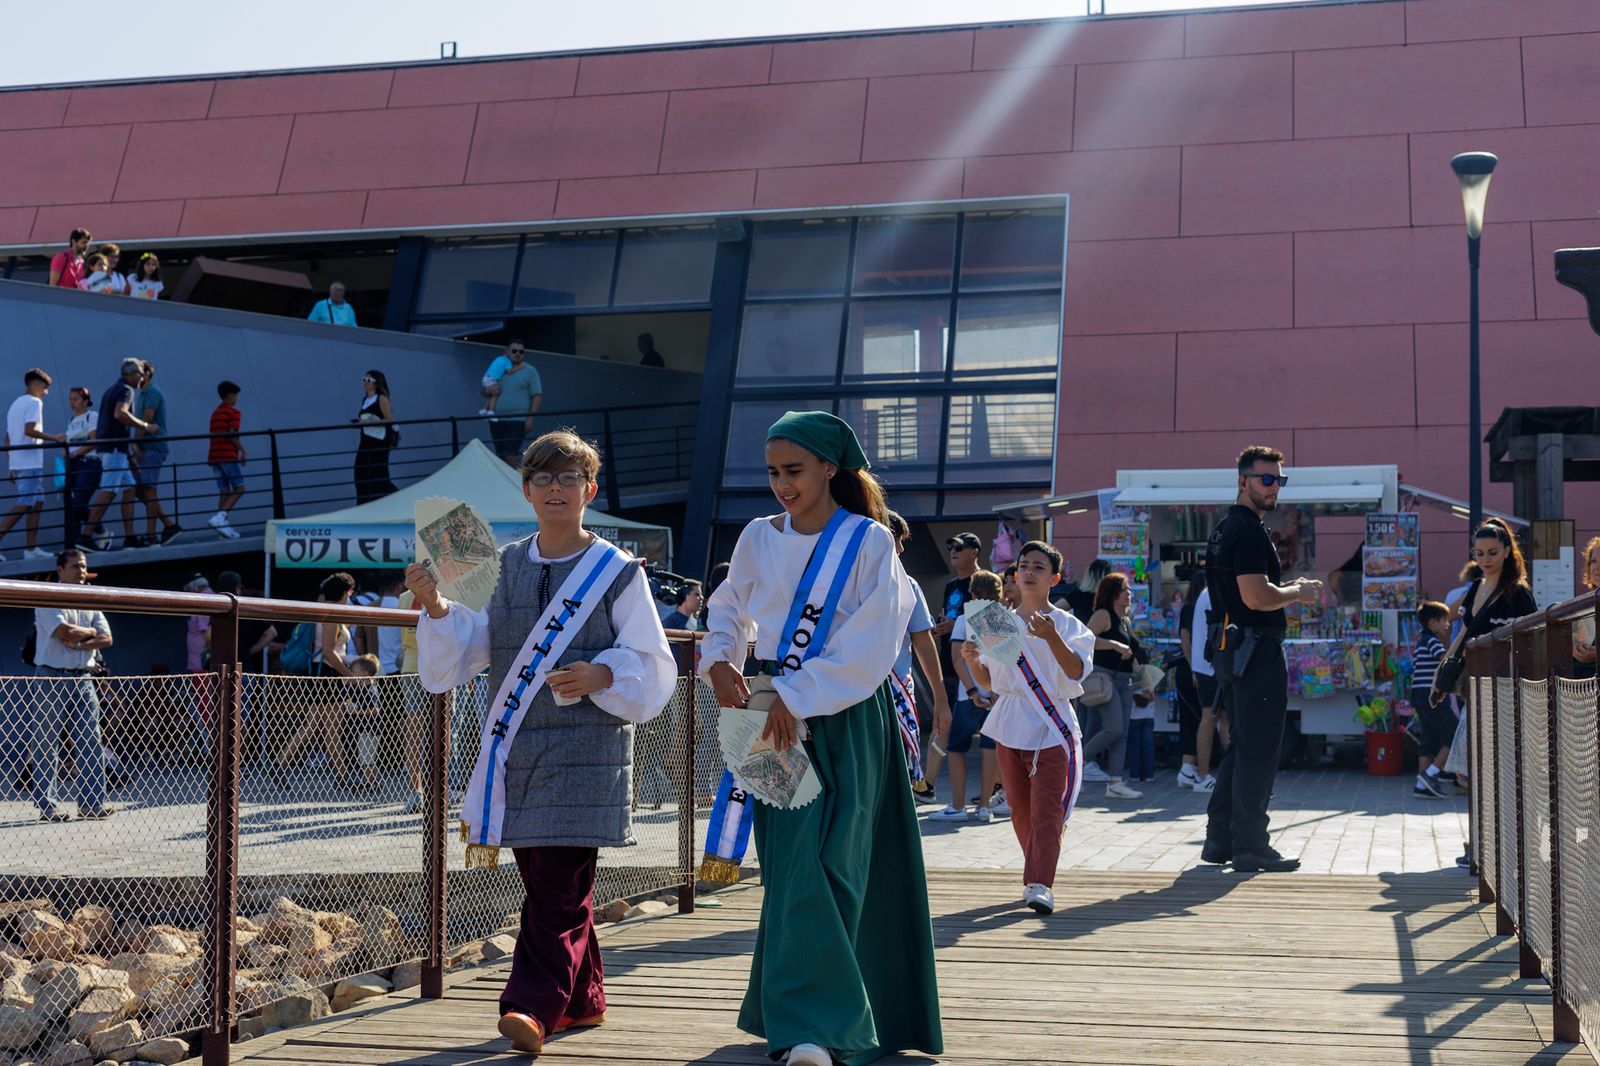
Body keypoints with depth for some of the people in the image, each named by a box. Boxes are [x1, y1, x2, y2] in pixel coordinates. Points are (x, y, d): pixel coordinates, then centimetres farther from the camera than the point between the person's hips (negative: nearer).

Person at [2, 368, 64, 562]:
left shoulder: (16, 403, 21)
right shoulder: (34, 402, -7)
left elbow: (8, 437, 21)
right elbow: (29, 430, -21)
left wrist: (12, 467, 22)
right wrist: (55, 438, -15)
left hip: (17, 463, 9)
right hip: (30, 463, -9)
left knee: (37, 503, 10)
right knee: (24, 505, -11)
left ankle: (31, 548, 6)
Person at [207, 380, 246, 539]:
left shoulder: (215, 413, 19)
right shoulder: (234, 412, -5)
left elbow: (214, 436, 17)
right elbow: (232, 435, -16)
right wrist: (243, 451, -6)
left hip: (214, 456, 8)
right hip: (228, 456, -8)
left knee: (224, 492, 8)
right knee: (239, 488, -4)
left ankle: (223, 526, 2)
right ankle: (219, 517, -21)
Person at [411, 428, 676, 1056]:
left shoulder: (617, 573, 0)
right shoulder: (504, 567, 12)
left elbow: (652, 664, -1)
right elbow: (469, 648, 12)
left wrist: (603, 677, -19)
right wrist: (436, 609, -5)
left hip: (586, 749, -5)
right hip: (515, 743, 5)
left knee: (560, 886, -11)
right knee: (545, 881, 11)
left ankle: (535, 1005, -14)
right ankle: (582, 999, 25)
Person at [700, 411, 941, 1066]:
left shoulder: (869, 541, -5)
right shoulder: (759, 538, 7)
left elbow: (869, 645, -12)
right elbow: (729, 612, 19)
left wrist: (797, 697, -17)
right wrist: (719, 661, -1)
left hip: (845, 723, -4)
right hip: (777, 719, 4)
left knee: (826, 865, -9)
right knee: (790, 861, 1)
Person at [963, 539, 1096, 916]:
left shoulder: (1066, 624, -1)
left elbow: (1076, 671, -16)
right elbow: (988, 680, 16)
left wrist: (1052, 637, -29)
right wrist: (972, 660, -5)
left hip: (1053, 727, -4)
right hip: (1010, 727, 4)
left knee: (1046, 808, -12)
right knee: (1020, 809, 10)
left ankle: (1040, 885, -18)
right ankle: (1036, 876, 22)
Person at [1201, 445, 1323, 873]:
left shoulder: (1224, 529, 18)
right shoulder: (1249, 531, -15)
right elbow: (1256, 597, -24)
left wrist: (1288, 590, 18)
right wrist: (1298, 593, -8)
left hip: (1232, 648, 10)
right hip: (1258, 650, -10)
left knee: (1241, 747, 16)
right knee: (1260, 749, -5)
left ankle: (1220, 839, 19)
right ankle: (1249, 846, -2)